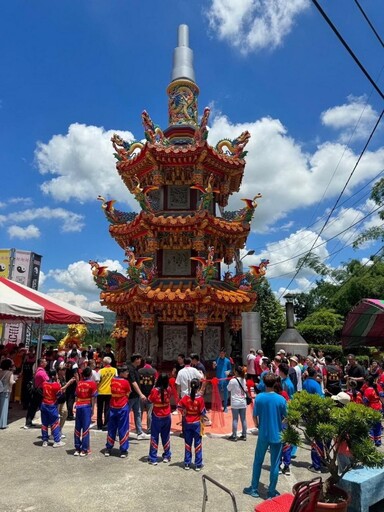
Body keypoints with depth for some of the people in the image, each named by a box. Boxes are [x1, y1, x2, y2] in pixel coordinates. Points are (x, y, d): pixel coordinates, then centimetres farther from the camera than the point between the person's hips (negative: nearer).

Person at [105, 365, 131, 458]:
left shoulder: (112, 380, 0)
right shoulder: (125, 382, -14)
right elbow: (128, 394, -1)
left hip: (113, 407, 5)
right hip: (123, 407, -5)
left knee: (111, 428, 15)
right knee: (123, 429, 4)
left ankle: (108, 449, 23)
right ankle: (123, 451, 10)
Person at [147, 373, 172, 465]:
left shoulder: (154, 390, -19)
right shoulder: (168, 390, -9)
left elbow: (150, 400, -7)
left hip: (157, 417, -3)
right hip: (167, 416, 3)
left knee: (154, 437, 7)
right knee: (166, 436, 16)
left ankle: (153, 459, 11)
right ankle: (167, 457, 26)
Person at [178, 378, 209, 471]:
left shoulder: (186, 397, -8)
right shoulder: (200, 398, -16)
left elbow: (179, 406, -8)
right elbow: (203, 412, -11)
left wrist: (184, 414, 8)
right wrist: (206, 418, 8)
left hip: (187, 423, 3)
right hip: (197, 423, -2)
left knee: (188, 443, 13)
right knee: (198, 444, 8)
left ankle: (187, 464, 20)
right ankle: (198, 465, 14)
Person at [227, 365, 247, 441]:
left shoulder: (232, 381, -14)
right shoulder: (244, 380, 2)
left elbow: (228, 389, 1)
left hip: (235, 403, -5)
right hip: (243, 402, 5)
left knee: (235, 419, 2)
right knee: (243, 419, 10)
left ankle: (234, 436, 8)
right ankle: (244, 435, 18)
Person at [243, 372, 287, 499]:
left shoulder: (259, 398, -11)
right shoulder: (281, 399, -14)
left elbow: (254, 416, -4)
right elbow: (285, 417, -4)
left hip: (263, 435, 1)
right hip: (277, 435, -1)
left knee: (258, 461, 16)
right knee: (275, 464, 12)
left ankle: (254, 489, 25)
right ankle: (272, 492, 21)